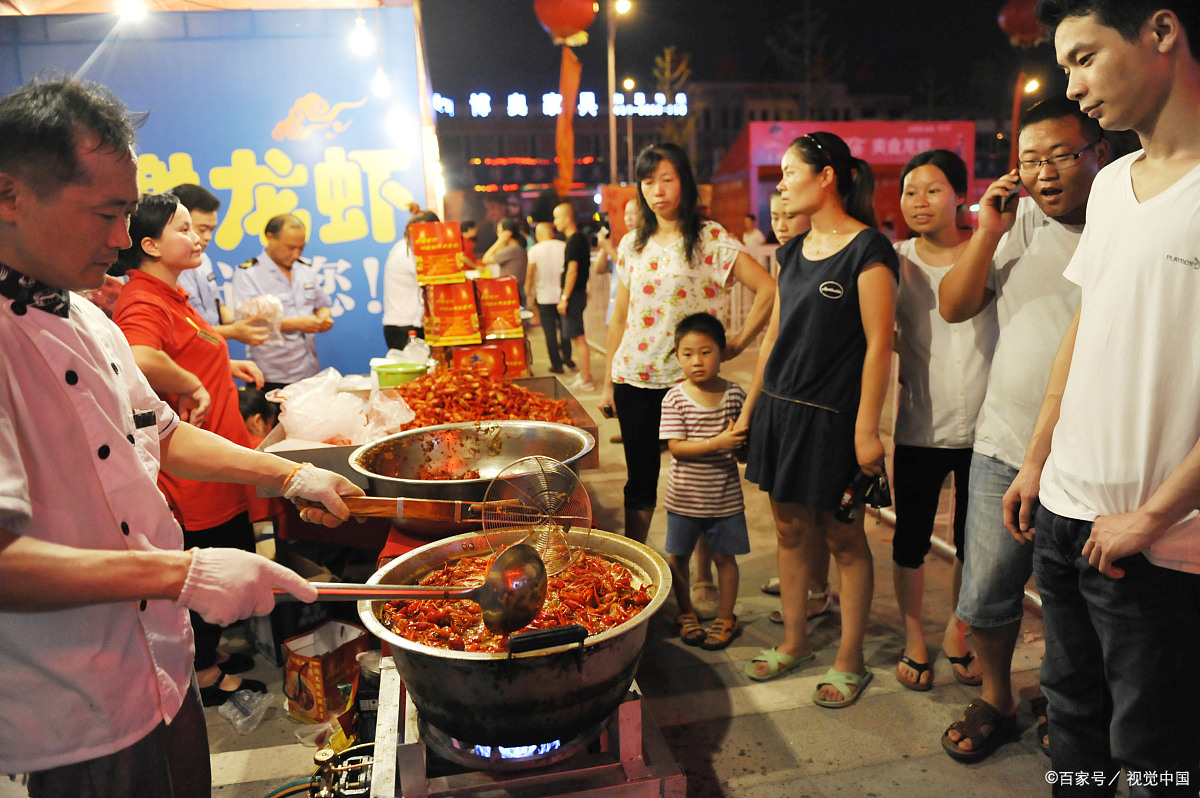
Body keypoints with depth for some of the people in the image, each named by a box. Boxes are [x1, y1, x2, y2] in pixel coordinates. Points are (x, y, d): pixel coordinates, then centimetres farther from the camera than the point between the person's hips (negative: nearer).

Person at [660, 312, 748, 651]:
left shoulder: (734, 394, -4)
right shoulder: (675, 398, -9)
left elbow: (745, 441, 5)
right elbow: (676, 447, -16)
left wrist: (741, 444, -17)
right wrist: (716, 443, -26)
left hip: (725, 496, 0)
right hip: (684, 496, 0)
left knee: (724, 556, 10)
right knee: (677, 556, 12)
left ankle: (726, 617, 29)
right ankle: (686, 613, 34)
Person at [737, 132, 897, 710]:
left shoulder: (867, 249, -10)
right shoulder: (793, 251, 12)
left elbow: (879, 344, -14)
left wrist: (866, 429, -17)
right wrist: (748, 411, 15)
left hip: (832, 416, -7)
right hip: (780, 407, 7)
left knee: (843, 538, 5)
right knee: (790, 530, 14)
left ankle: (849, 662, 21)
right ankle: (794, 642, 31)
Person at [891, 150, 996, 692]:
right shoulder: (894, 262, 2)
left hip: (983, 424, 0)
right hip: (920, 424, 0)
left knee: (973, 542, 13)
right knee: (911, 539, 8)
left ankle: (957, 634, 37)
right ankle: (913, 641, 29)